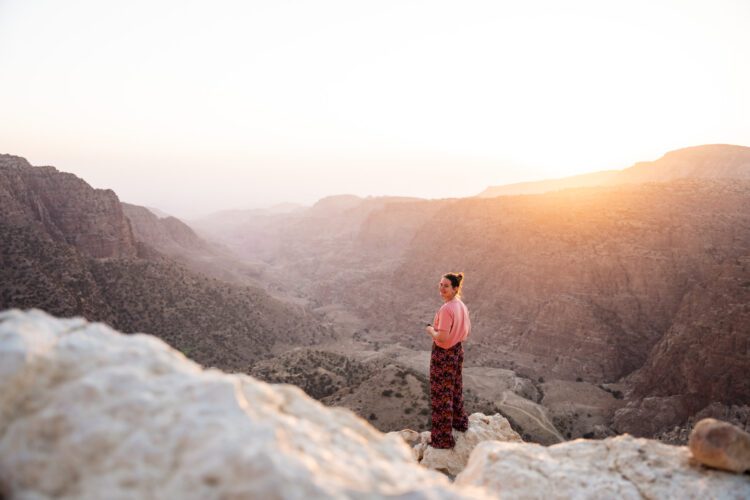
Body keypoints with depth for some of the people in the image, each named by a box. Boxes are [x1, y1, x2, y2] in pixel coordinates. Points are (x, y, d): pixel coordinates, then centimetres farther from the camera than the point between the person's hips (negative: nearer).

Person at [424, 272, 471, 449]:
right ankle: (459, 421, 46)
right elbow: (467, 330, 12)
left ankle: (443, 438, 13)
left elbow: (442, 337, -30)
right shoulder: (462, 306, 1)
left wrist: (430, 330, -11)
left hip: (443, 354, -9)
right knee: (456, 388, 26)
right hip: (458, 350, 9)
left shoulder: (446, 309, -27)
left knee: (441, 394, 3)